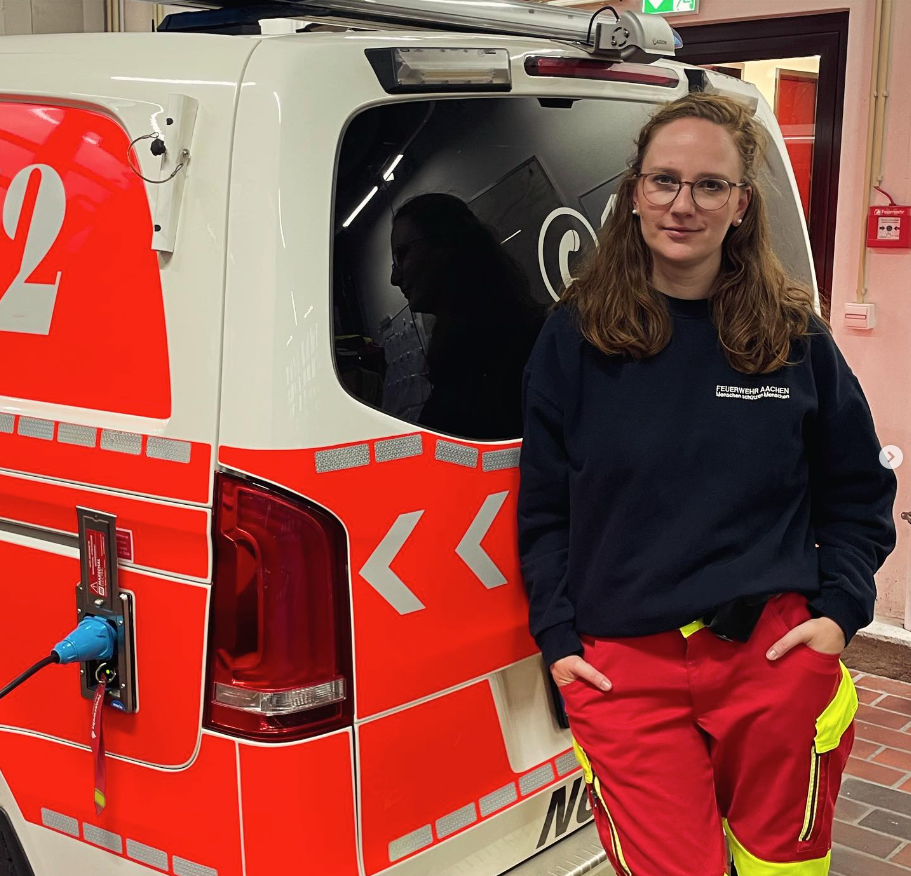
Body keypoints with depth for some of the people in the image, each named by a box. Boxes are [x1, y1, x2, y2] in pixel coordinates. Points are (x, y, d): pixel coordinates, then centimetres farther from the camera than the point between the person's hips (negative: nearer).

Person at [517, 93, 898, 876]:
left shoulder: (797, 340, 3)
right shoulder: (574, 339, 1)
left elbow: (858, 494, 13)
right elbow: (543, 508, 5)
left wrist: (841, 608, 1)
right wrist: (558, 637, -2)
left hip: (776, 654, 1)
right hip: (624, 667, -1)